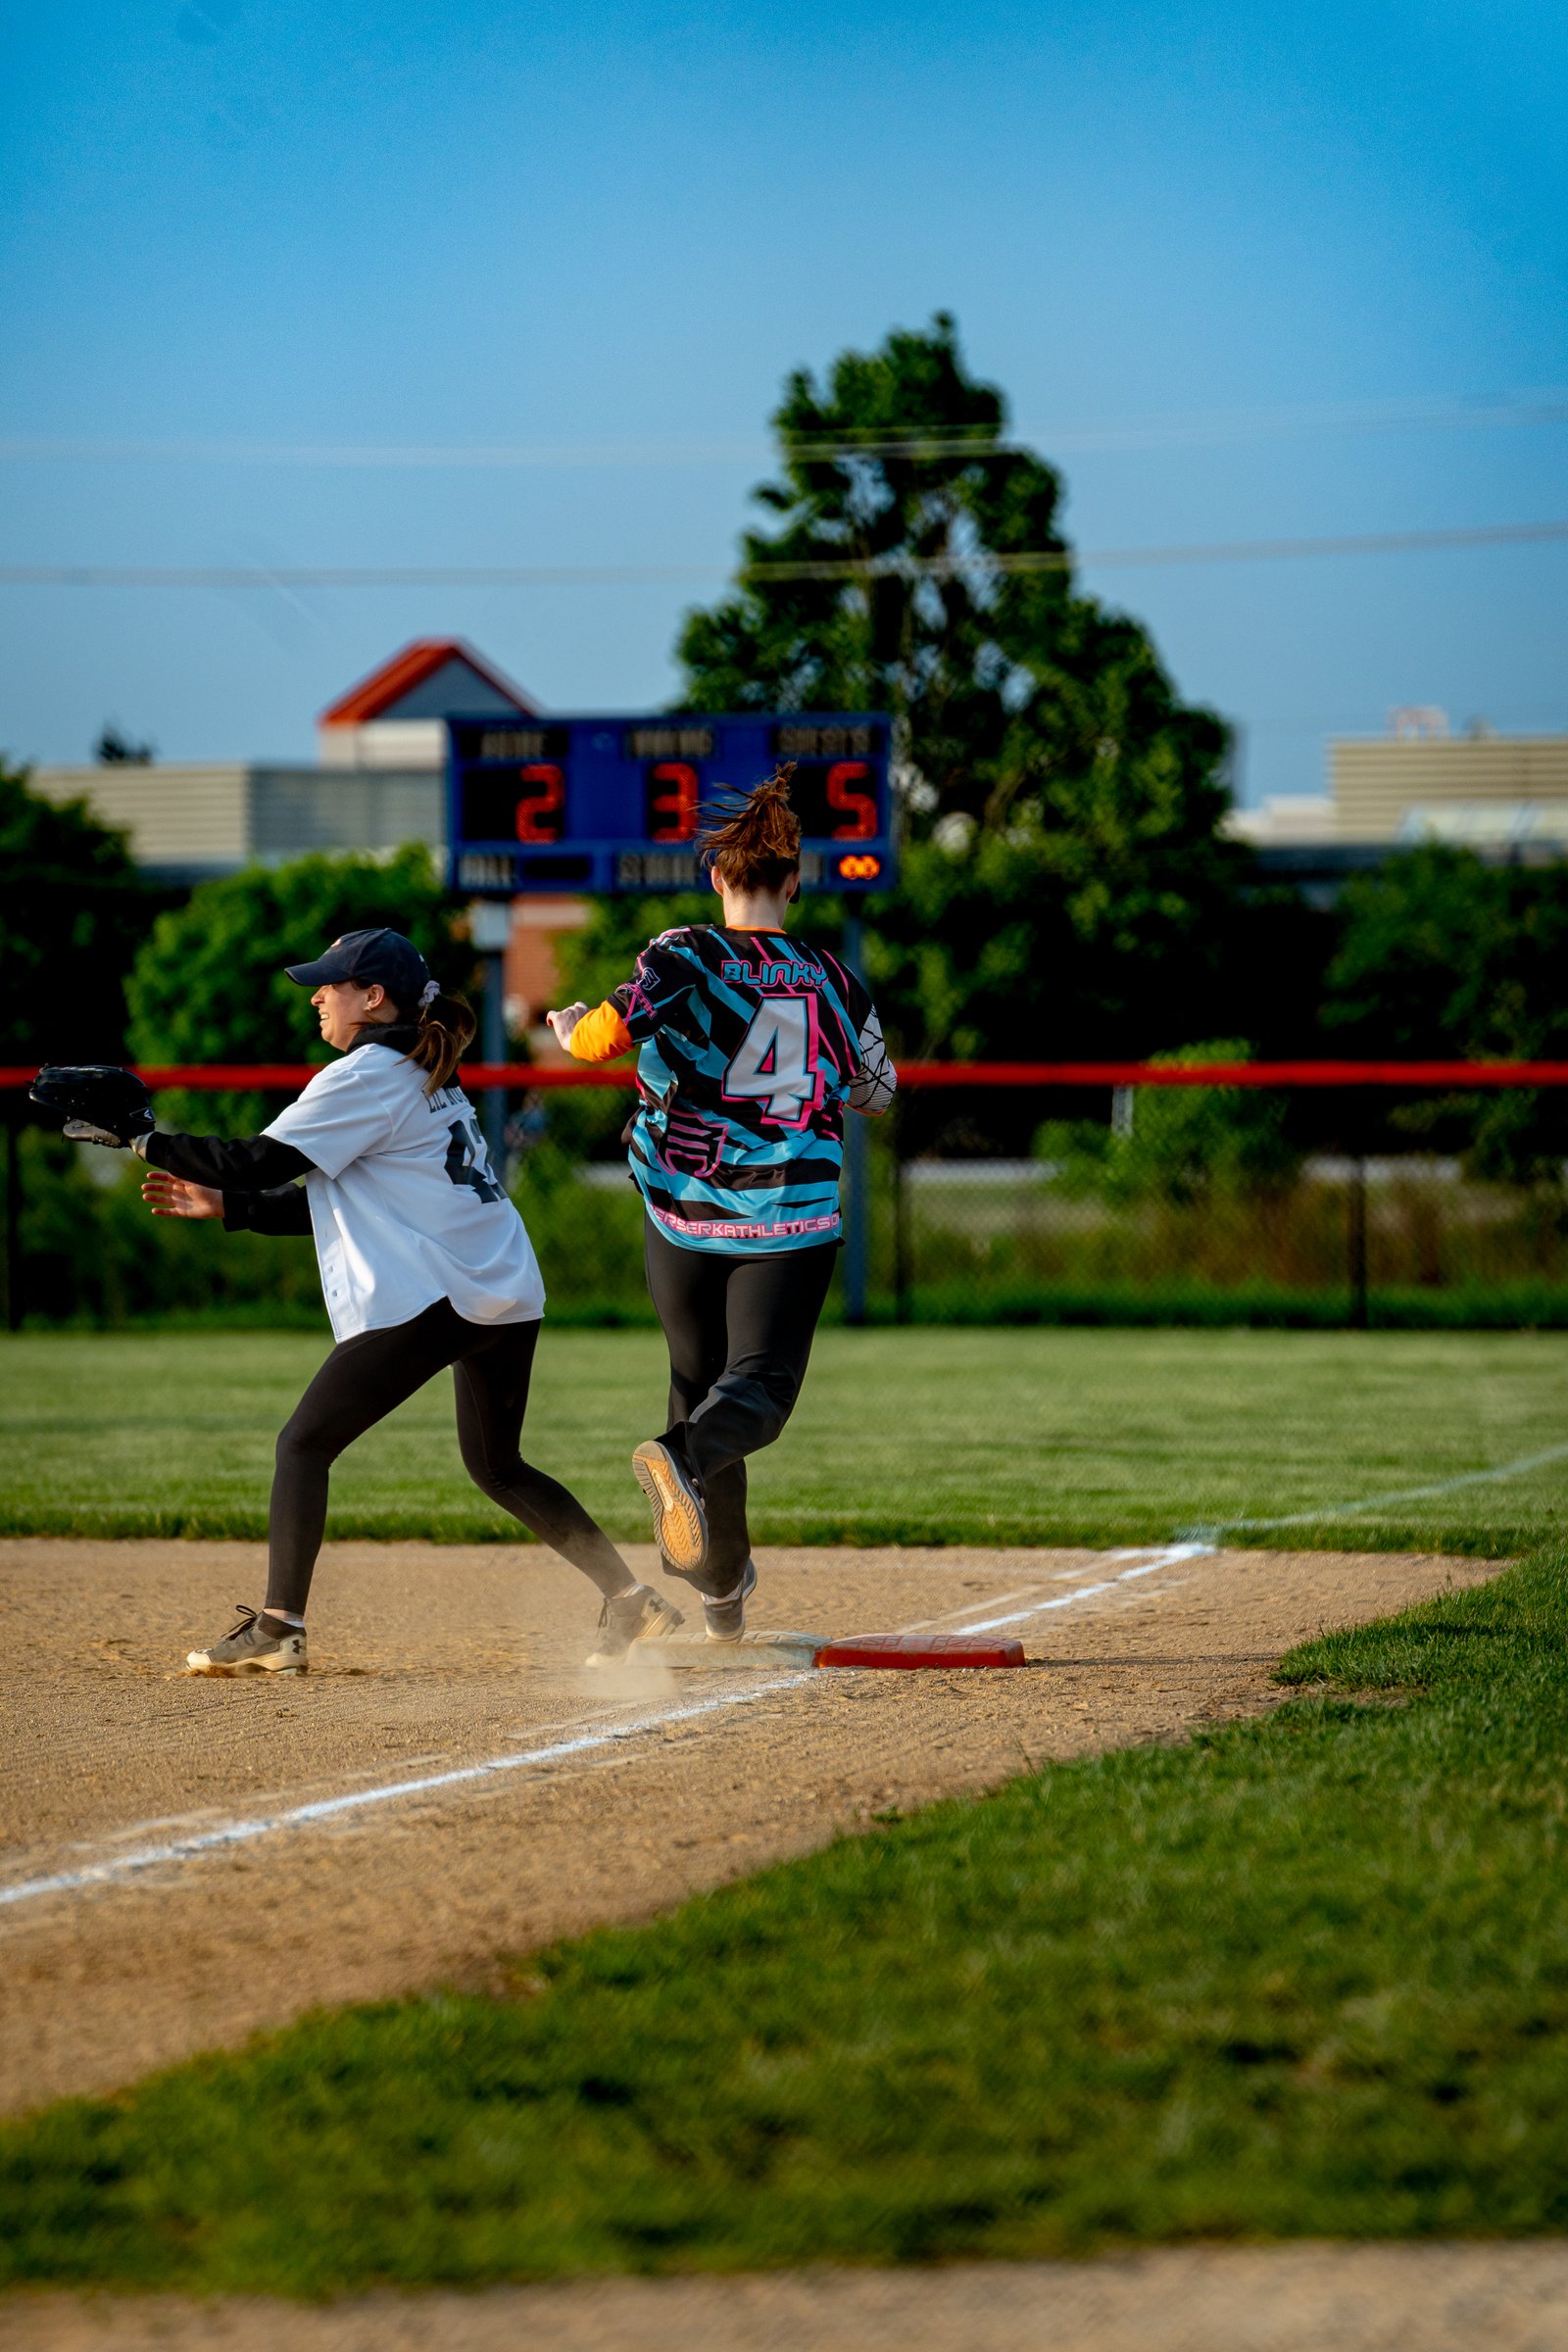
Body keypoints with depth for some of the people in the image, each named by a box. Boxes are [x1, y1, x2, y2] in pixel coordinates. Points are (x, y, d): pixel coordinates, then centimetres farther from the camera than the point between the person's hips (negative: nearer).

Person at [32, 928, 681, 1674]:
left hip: (431, 1298, -9)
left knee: (304, 1444, -3)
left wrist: (141, 1135, -4)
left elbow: (261, 1161, -12)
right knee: (497, 1467, 22)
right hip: (511, 1296, 9)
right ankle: (631, 1602, 17)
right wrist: (224, 1205, 21)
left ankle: (277, 1629, -10)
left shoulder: (367, 1076, -6)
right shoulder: (428, 1079, 22)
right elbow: (342, 1202, 25)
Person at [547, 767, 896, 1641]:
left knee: (702, 1381, 16)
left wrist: (573, 1026, 4)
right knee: (759, 1385, -6)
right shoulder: (833, 980, 2)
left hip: (684, 1219, 1)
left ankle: (723, 1586, 24)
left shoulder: (687, 956, -7)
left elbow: (607, 1034, -19)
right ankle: (686, 1458, -42)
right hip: (790, 1224, -1)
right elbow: (879, 1090, 16)